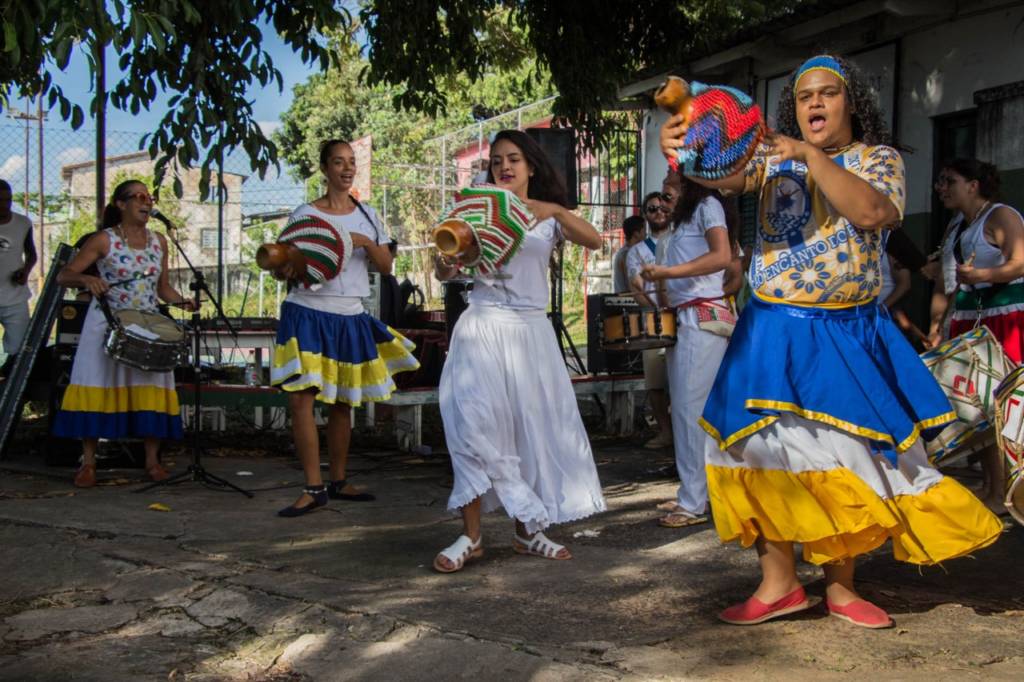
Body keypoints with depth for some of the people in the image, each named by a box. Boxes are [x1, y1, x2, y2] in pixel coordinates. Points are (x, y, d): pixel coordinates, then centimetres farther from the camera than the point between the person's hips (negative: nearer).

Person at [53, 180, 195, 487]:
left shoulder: (159, 242, 8)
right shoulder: (104, 240, -4)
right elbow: (63, 276, -5)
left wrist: (181, 302, -4)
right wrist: (86, 278, -26)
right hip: (107, 325, -3)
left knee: (152, 389, 0)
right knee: (97, 388, -3)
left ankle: (152, 459, 9)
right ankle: (88, 462, 4)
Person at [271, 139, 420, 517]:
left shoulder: (367, 215, 10)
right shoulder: (305, 214, 0)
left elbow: (386, 267, 7)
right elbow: (282, 266, 1)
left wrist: (366, 242, -10)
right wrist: (287, 270, -22)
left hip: (351, 318, 3)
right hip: (307, 313, -3)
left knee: (342, 403, 9)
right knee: (301, 398, -13)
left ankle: (338, 481, 21)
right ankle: (314, 487, -7)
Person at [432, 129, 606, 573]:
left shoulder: (547, 217, 9)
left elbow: (595, 242, -7)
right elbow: (446, 271, -2)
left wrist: (557, 211, -21)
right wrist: (445, 264, -26)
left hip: (531, 329, 2)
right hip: (484, 327, -2)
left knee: (535, 427, 4)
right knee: (476, 424, -12)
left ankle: (526, 531, 17)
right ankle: (471, 536, -4)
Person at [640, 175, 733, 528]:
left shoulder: (707, 205, -3)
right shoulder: (686, 212, 23)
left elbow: (722, 257, -18)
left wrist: (668, 271, -22)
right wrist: (662, 280, 9)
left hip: (702, 316, -9)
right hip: (683, 318, 9)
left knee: (690, 406, -11)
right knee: (686, 406, 9)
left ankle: (694, 503, -8)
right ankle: (694, 492, 15)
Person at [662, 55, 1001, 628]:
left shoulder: (878, 158, 4)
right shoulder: (774, 157, 7)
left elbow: (871, 212, -18)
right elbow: (724, 176, -13)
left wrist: (812, 156, -20)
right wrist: (686, 151, -34)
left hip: (849, 335, -1)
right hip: (775, 332, 1)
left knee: (845, 453, 3)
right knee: (769, 450, -3)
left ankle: (841, 584, 16)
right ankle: (779, 581, 7)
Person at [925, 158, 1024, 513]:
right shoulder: (954, 227, 19)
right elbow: (945, 283, 19)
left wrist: (981, 275, -35)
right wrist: (936, 321, 10)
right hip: (967, 320, 8)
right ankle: (988, 487, 12)